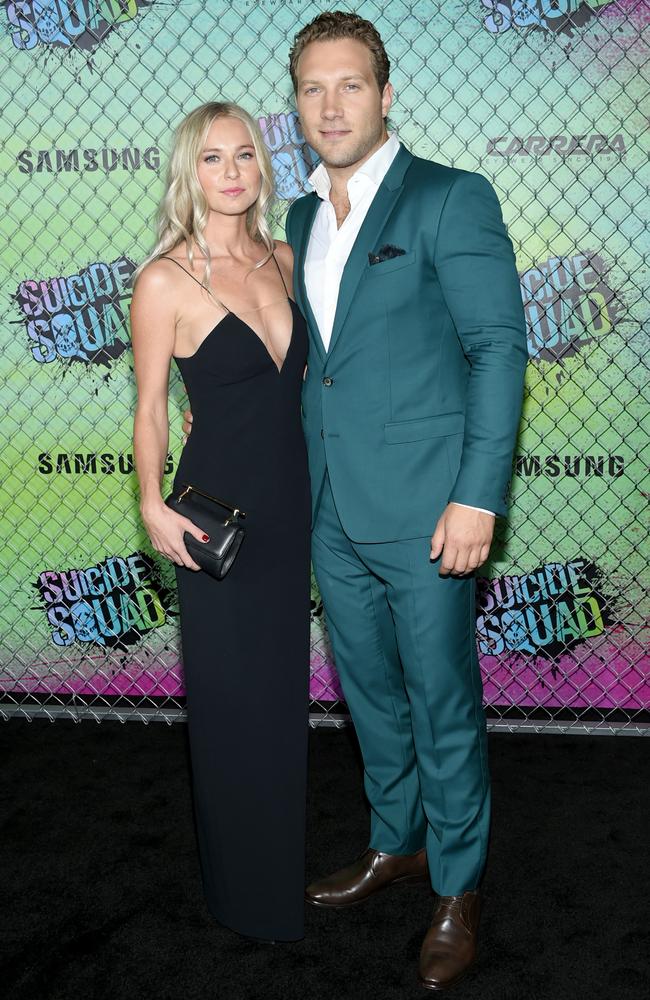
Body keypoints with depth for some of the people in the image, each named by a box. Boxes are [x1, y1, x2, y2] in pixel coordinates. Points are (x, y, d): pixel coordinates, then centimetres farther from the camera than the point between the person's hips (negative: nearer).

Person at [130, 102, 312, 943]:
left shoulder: (282, 259, 5)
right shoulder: (165, 279, -12)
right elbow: (149, 405, -7)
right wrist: (152, 504, -22)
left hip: (293, 503, 6)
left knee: (285, 685, 18)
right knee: (235, 702, 6)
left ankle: (289, 858, 40)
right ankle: (247, 893, 29)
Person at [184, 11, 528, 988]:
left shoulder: (452, 199, -7)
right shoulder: (300, 219, 14)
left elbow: (499, 347, -12)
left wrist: (477, 496, -17)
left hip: (423, 513, -6)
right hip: (333, 513, 7)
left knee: (444, 705, 6)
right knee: (371, 691, 20)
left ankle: (458, 890, 26)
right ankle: (396, 843, 41)